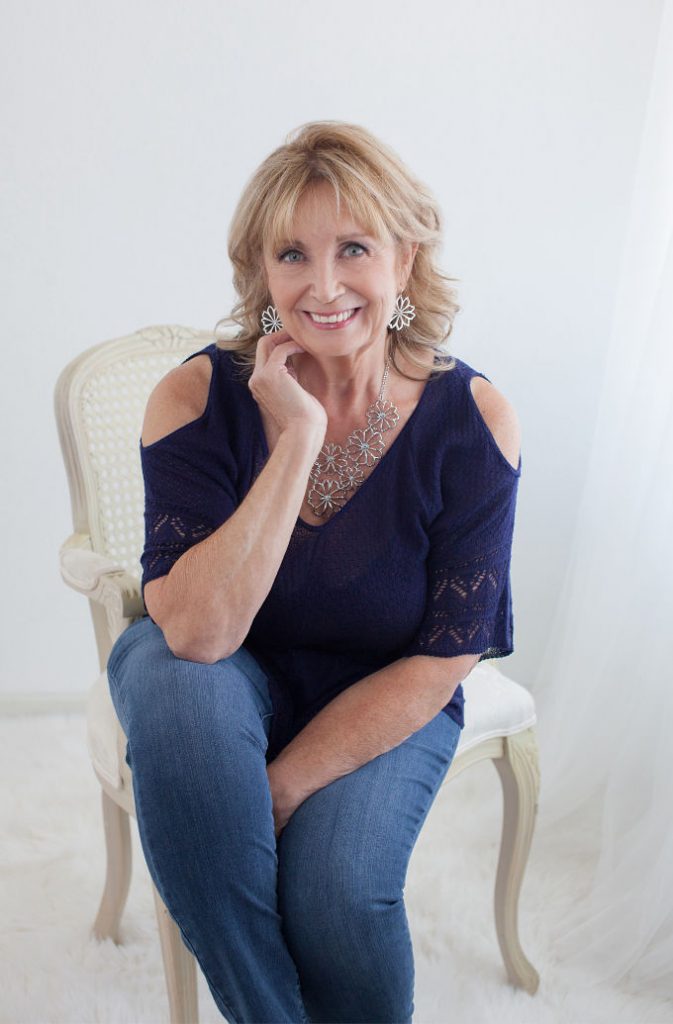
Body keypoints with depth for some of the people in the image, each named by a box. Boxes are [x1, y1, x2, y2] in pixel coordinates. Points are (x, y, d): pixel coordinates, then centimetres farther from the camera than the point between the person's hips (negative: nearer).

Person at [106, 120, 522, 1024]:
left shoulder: (471, 419, -16)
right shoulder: (199, 397, -17)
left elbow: (441, 662, -13)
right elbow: (198, 633, -27)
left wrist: (277, 789, -19)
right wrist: (298, 439, -32)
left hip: (388, 708, 0)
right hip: (230, 693, 1)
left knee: (337, 891, -28)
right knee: (162, 668, -33)